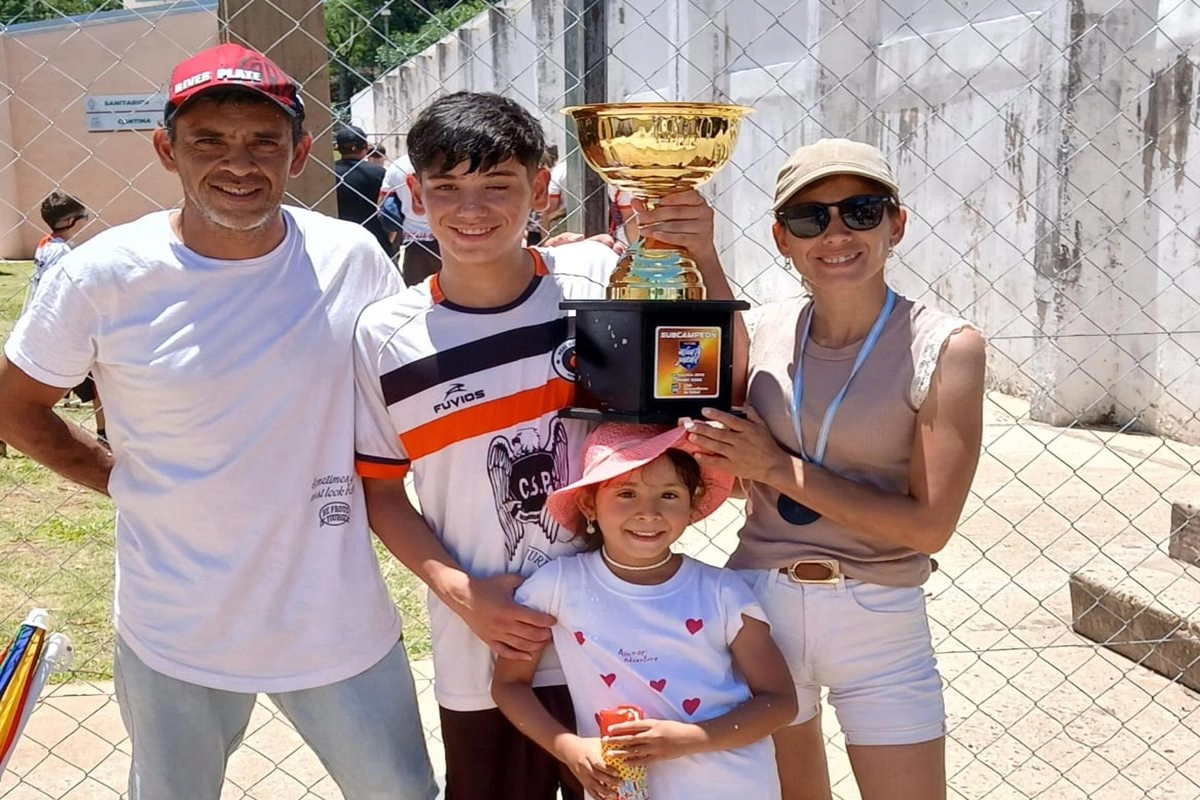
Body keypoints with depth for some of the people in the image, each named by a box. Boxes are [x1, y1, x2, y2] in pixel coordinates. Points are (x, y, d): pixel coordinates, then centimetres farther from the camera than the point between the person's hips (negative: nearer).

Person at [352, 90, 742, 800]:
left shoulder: (599, 281, -8)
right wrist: (458, 590, -10)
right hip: (484, 653, 0)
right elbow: (381, 489, 3)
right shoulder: (385, 338, -7)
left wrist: (704, 261, -17)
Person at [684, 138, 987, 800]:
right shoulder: (769, 330, 0)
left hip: (880, 624, -3)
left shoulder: (944, 347, -12)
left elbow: (930, 524, -17)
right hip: (758, 603, 4)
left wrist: (778, 468, -16)